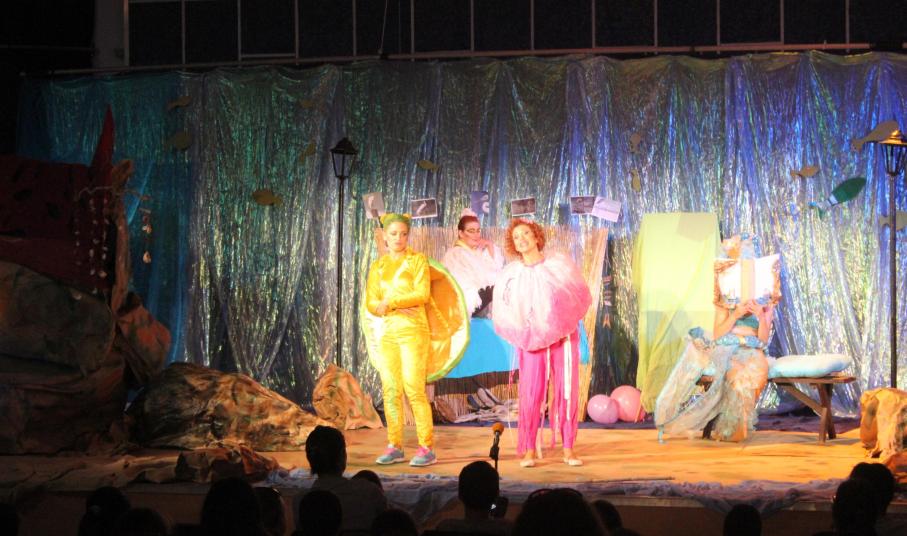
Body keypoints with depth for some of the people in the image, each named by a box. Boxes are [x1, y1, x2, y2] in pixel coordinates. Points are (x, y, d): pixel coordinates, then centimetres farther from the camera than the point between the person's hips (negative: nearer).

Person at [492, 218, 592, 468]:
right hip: (532, 340, -1)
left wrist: (566, 319, -6)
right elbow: (502, 314, 4)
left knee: (567, 391, -1)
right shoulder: (510, 274, 1)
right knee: (532, 392, -7)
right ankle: (528, 451, -3)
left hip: (563, 337, 1)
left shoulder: (559, 264, 0)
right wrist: (522, 330, -7)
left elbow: (581, 296, 4)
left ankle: (568, 449, 4)